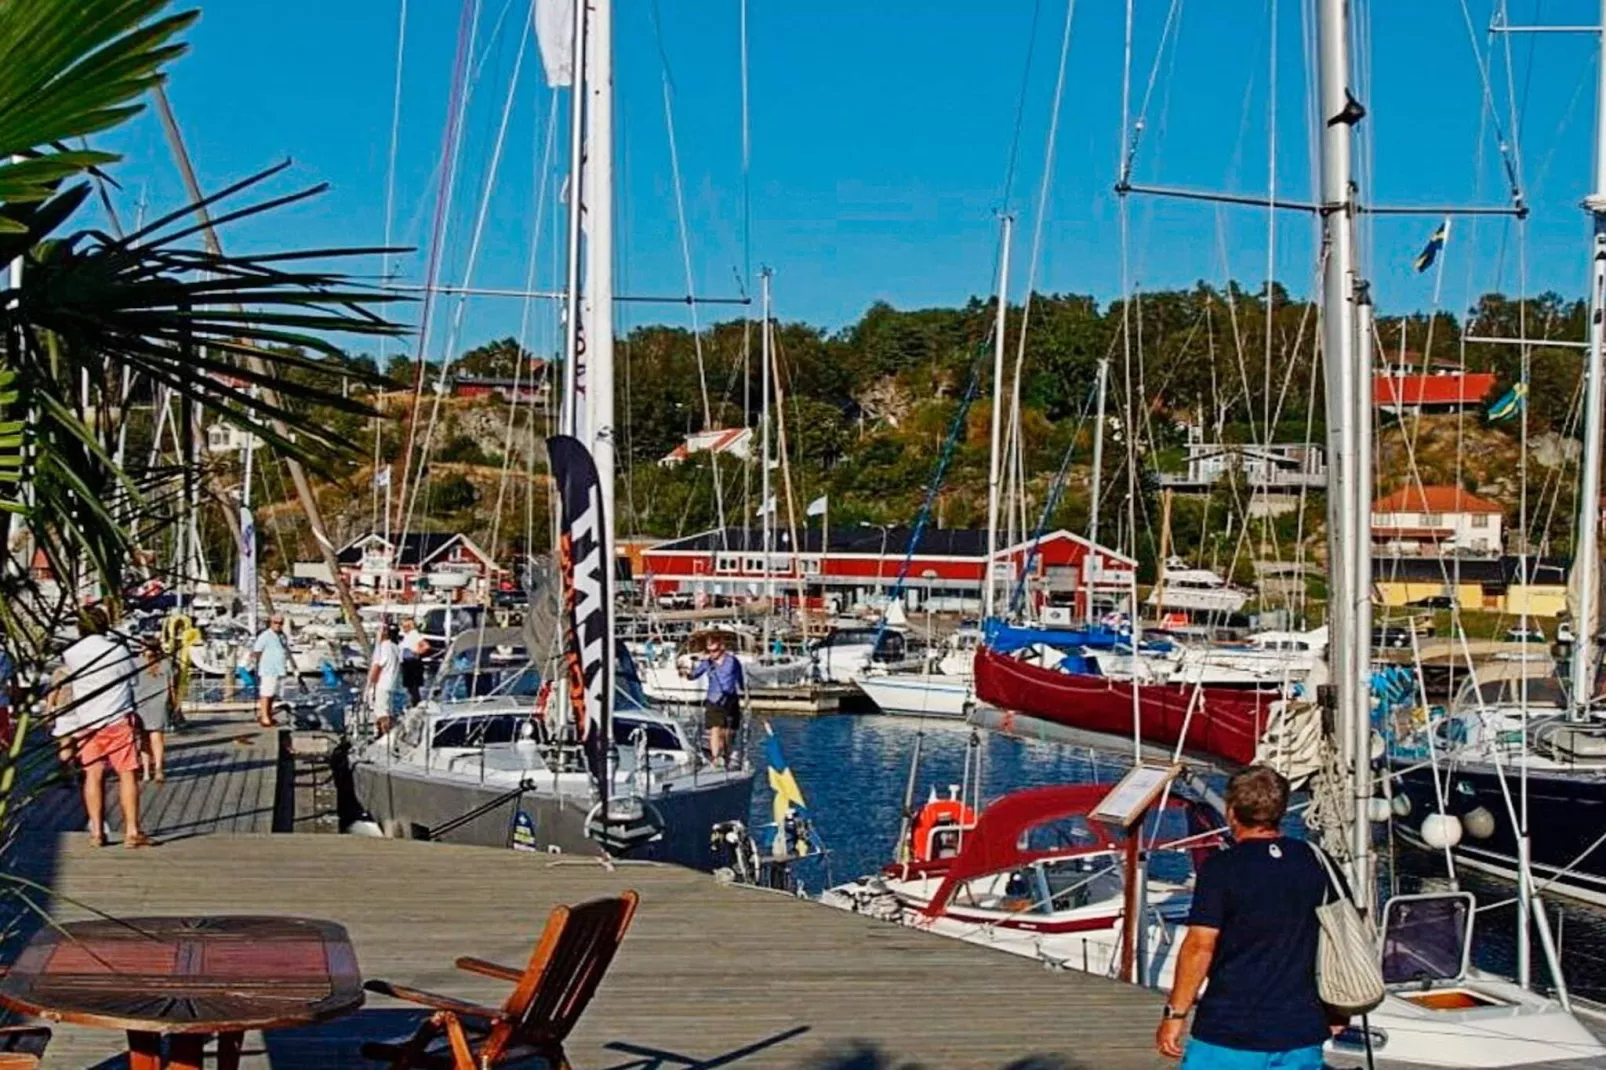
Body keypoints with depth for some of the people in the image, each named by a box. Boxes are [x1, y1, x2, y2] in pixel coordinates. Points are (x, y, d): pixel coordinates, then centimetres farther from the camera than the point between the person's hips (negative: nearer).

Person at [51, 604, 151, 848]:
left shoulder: (70, 657, 1)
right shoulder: (118, 648, -1)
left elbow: (63, 701, 5)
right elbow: (134, 676, 15)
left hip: (85, 725, 2)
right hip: (119, 720, -1)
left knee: (93, 775, 9)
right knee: (127, 773, 1)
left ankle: (96, 831, 8)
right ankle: (132, 831, -3)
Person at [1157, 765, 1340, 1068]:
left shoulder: (1221, 868, -9)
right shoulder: (1312, 861, 7)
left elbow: (1200, 945, -13)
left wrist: (1175, 1013, -6)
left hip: (1229, 1033, -5)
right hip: (1300, 1031, 5)